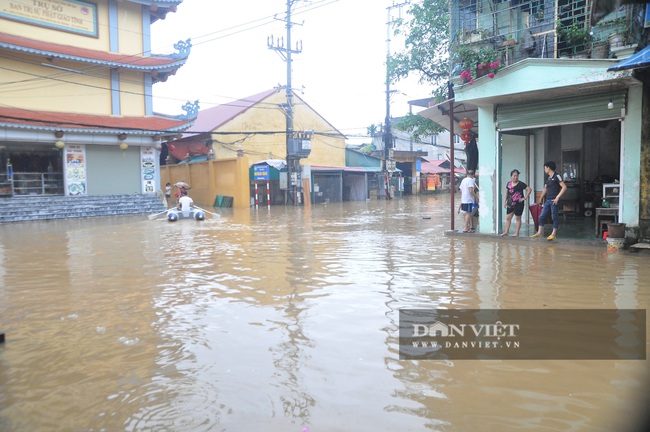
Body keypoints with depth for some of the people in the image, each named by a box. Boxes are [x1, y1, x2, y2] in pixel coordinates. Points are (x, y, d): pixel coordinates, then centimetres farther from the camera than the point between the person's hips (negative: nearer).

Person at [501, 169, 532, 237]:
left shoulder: (521, 184, -8)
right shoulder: (508, 184, 6)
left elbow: (529, 189, -10)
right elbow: (507, 193, 15)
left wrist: (525, 198, -13)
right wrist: (505, 201, 13)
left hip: (518, 204, -5)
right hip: (510, 204, 5)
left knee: (518, 218, 4)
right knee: (508, 217, 6)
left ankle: (517, 233, 9)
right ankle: (506, 231, 16)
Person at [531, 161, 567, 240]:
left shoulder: (556, 176, -10)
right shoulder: (548, 178, 14)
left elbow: (564, 187, -16)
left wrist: (557, 197, -17)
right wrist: (541, 198, 19)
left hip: (554, 201, -8)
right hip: (547, 200, 8)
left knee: (555, 217, 2)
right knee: (541, 216, 7)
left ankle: (553, 234, 9)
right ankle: (540, 232, 13)